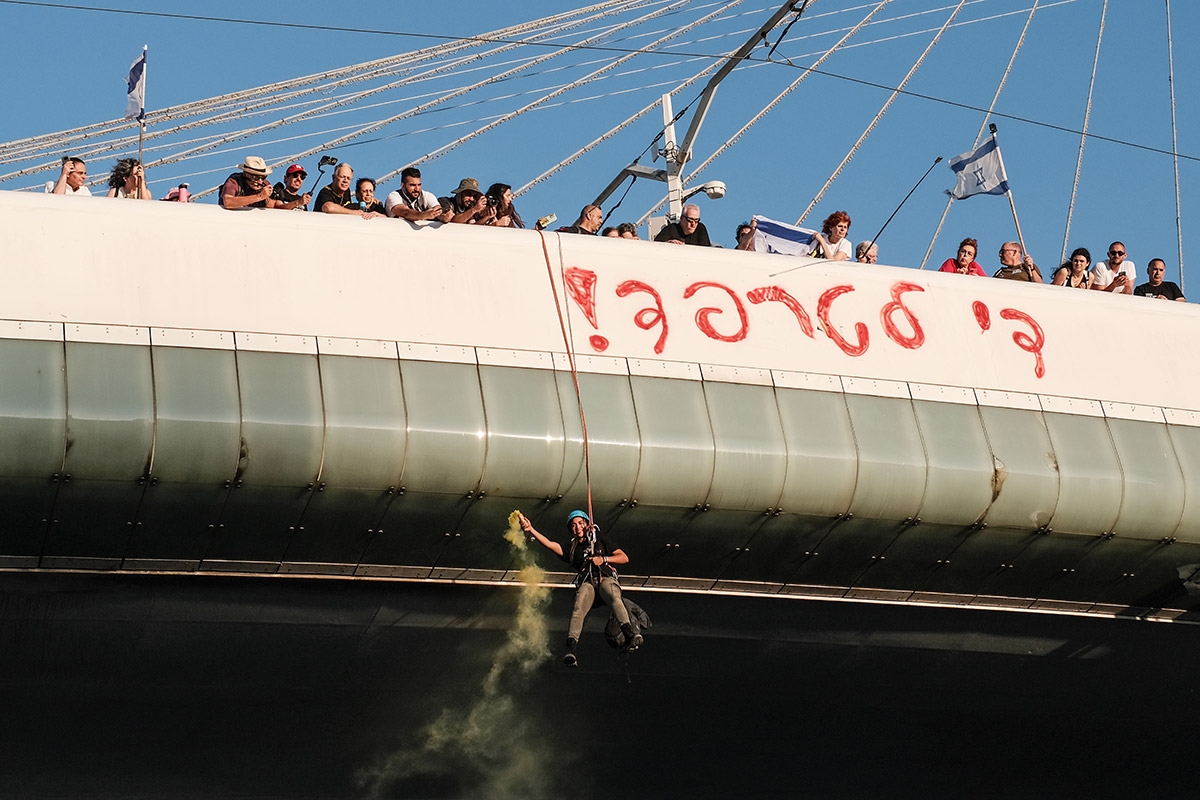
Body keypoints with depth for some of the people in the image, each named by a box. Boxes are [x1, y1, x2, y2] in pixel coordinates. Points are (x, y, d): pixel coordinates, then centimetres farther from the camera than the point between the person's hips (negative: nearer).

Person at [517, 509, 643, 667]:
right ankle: (570, 649, -48)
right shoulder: (571, 548, 30)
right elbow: (549, 544, 13)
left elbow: (624, 558, 21)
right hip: (585, 582, 1)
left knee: (614, 598, -36)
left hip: (605, 578, -1)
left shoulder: (600, 539, 27)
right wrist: (531, 530, -2)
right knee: (578, 609, -30)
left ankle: (629, 633, -58)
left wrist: (604, 559, 5)